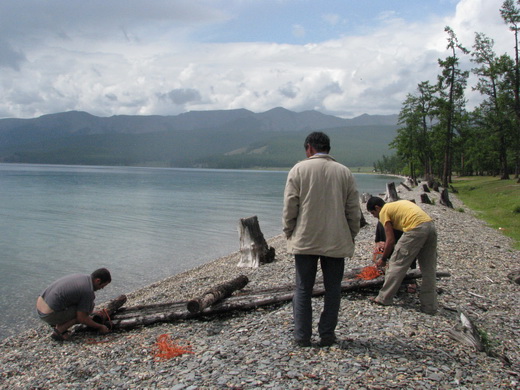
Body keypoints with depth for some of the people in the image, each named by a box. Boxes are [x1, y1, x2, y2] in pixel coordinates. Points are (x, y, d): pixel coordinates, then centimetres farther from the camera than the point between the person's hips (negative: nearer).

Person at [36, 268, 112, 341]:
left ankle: (57, 324, 14)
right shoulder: (89, 292, -16)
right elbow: (81, 318, -10)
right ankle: (59, 330, -2)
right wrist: (100, 327, 4)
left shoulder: (79, 276, 11)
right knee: (89, 306, -1)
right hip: (50, 315, -9)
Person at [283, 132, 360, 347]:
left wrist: (289, 232, 8)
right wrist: (351, 236, 15)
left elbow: (290, 207, -4)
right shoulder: (345, 172, 5)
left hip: (305, 240, -1)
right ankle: (327, 335, 17)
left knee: (303, 289, 8)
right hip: (336, 241, 2)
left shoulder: (299, 169, -2)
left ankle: (302, 336, 12)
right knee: (333, 289, 11)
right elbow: (354, 210, 6)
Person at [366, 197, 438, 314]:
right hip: (431, 226, 8)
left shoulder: (384, 212, 6)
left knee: (397, 264, 5)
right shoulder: (398, 204, 30)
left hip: (416, 229, -8)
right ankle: (429, 306, 19)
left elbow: (391, 240, 1)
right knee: (429, 270, 12)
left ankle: (384, 298, 13)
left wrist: (383, 259, 14)